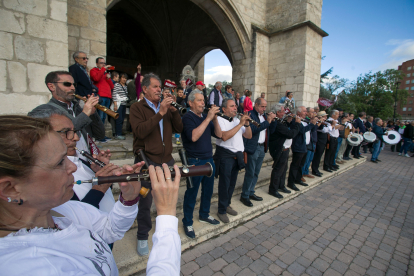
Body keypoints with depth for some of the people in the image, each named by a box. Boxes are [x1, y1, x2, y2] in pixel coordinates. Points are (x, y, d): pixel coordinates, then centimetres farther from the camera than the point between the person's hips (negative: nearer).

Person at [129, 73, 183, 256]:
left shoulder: (166, 107, 11)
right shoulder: (138, 107, -5)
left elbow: (179, 129, 2)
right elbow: (140, 131, -22)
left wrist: (173, 109, -11)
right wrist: (160, 113, -24)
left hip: (166, 160, 5)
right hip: (147, 160, -4)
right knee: (145, 201, 6)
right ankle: (142, 236, 29)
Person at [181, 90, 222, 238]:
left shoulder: (205, 117, 10)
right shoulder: (187, 117, -11)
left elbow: (219, 134, 4)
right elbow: (193, 136, -28)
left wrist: (214, 118, -9)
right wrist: (208, 118, -25)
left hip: (209, 159, 7)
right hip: (195, 161, -7)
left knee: (208, 190, 19)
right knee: (191, 193, 6)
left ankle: (204, 215, 41)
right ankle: (187, 223, 25)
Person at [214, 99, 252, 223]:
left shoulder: (238, 120, 14)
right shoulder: (220, 120, -7)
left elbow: (248, 136, 10)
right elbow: (224, 136, -24)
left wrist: (247, 124, -7)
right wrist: (240, 124, -20)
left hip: (237, 155, 7)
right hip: (225, 155, -7)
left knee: (232, 183, 16)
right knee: (224, 184, 2)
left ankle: (227, 205, 35)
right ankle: (222, 211, 18)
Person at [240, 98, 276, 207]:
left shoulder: (264, 115, 14)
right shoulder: (250, 114, -10)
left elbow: (271, 131, 13)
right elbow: (254, 129, -25)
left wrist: (272, 120, -1)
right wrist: (267, 121, -21)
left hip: (262, 148, 8)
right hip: (252, 148, -8)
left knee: (256, 173, 15)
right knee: (250, 173, -1)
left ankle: (251, 193, 30)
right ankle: (244, 196, 14)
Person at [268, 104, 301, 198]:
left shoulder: (279, 121, 6)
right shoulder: (277, 124, -28)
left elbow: (287, 130, 15)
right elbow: (291, 134, -26)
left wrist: (289, 121, 1)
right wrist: (297, 123, -13)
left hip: (284, 149, 11)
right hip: (280, 150, -11)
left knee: (283, 169, 22)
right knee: (278, 170, 3)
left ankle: (281, 186, 39)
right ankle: (273, 190, 19)